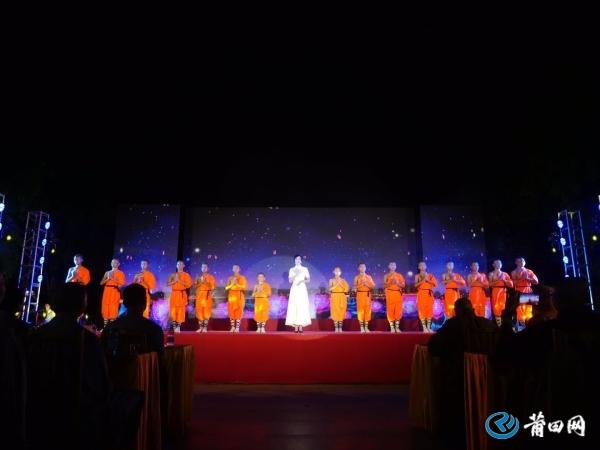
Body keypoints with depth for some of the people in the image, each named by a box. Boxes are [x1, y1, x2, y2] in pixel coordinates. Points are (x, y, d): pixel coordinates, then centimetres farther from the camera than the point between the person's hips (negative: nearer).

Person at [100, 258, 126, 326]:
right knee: (105, 308, 0)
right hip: (107, 292, 4)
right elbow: (101, 283, 10)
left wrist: (113, 279, -17)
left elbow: (122, 284, -8)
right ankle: (105, 325, 6)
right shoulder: (107, 272, 17)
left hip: (115, 292, -4)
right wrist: (107, 279, -7)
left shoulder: (120, 273, 5)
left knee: (113, 308, -11)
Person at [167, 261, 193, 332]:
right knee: (173, 310, -2)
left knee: (181, 310, -5)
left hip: (182, 294, -3)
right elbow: (168, 284, 7)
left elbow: (189, 285, -8)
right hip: (174, 294, 3)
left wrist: (179, 280, -13)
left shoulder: (186, 275, 3)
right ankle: (174, 327, 3)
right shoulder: (173, 274, 13)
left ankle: (178, 327, 0)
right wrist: (175, 281, -9)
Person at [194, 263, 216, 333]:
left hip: (207, 295, -3)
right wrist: (200, 283, -7)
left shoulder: (210, 277, 4)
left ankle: (205, 327, -4)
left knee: (206, 311, -7)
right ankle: (200, 327, 6)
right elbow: (195, 286, 9)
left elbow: (212, 286, -4)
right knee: (199, 310, 0)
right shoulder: (198, 277, 15)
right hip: (199, 295, 3)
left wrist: (205, 282, -12)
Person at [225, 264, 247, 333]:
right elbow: (226, 287, 6)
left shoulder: (242, 277, 4)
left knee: (239, 312, -6)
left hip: (239, 296, -3)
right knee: (231, 311, -1)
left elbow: (244, 287, -5)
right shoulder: (230, 278, 12)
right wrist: (232, 284, -9)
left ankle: (237, 328, -3)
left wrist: (237, 284, -13)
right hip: (231, 296, 3)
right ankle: (232, 327, 5)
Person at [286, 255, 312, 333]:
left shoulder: (305, 269, 9)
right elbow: (290, 281, 1)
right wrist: (295, 275, -12)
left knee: (302, 306, -8)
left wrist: (302, 280, -12)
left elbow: (308, 280, 6)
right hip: (294, 289, 1)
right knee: (294, 307, -7)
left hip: (302, 289, -1)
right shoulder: (291, 270, 11)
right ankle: (296, 327, -5)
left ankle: (301, 327, -6)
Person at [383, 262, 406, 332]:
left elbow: (403, 285, 7)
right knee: (390, 310, -6)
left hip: (398, 294, 1)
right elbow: (384, 286, 1)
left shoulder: (399, 275, 12)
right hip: (390, 294, -1)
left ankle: (397, 327, 3)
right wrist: (390, 283, -14)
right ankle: (392, 327, -1)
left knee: (398, 310, -3)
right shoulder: (386, 276, 9)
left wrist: (397, 283, -9)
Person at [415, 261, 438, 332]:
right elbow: (416, 285, -6)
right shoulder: (417, 276, 7)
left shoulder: (430, 275, 11)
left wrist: (428, 280, -9)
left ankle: (429, 327, 2)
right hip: (421, 294, -2)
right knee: (422, 310, -7)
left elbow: (435, 284, 1)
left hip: (429, 294, 2)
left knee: (429, 310, -2)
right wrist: (422, 280, -15)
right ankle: (424, 327, -5)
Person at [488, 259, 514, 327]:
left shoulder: (505, 274, 13)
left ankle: (502, 323, 4)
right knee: (496, 307, -8)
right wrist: (498, 280, -14)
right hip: (495, 292, -2)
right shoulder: (491, 274, 7)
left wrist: (504, 280, -6)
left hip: (503, 292, 2)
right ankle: (498, 324, -4)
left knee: (502, 307, -3)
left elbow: (511, 285, 7)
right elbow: (490, 284, -5)